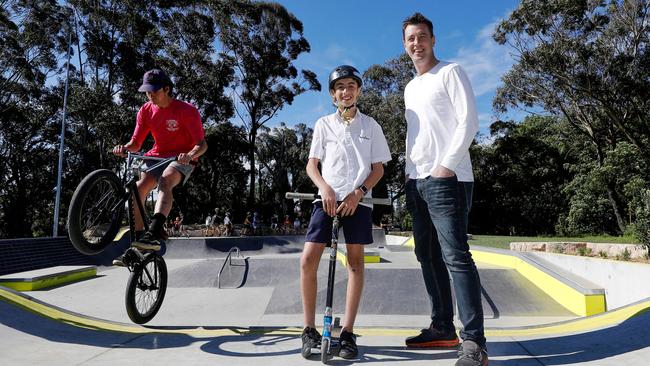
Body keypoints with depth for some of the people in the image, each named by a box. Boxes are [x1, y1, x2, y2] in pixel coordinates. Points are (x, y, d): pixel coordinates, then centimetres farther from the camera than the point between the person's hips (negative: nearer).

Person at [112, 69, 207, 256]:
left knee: (165, 180, -36)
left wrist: (190, 155, -39)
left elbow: (202, 144, -18)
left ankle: (153, 234, -49)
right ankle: (136, 241, -18)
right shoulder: (146, 111, 2)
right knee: (138, 188, -22)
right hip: (156, 157, 5)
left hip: (181, 160, -4)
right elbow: (136, 143, 3)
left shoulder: (187, 110, -13)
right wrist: (124, 148, -20)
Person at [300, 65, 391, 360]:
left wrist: (358, 192, -10)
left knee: (355, 262, 0)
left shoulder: (370, 125, 9)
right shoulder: (323, 124, 9)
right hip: (327, 198, 0)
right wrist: (325, 188, -11)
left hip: (358, 200, 0)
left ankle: (348, 333, 10)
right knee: (308, 260, -10)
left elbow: (378, 168, 7)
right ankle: (309, 330, 4)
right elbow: (311, 164, 8)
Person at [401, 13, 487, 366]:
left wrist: (447, 165, -16)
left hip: (446, 178, -8)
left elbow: (469, 120, -8)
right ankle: (442, 329, 15)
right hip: (417, 181, 8)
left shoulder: (450, 72, 3)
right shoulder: (410, 88, 24)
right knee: (428, 256, 7)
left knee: (455, 255, -14)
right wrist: (408, 173, 14)